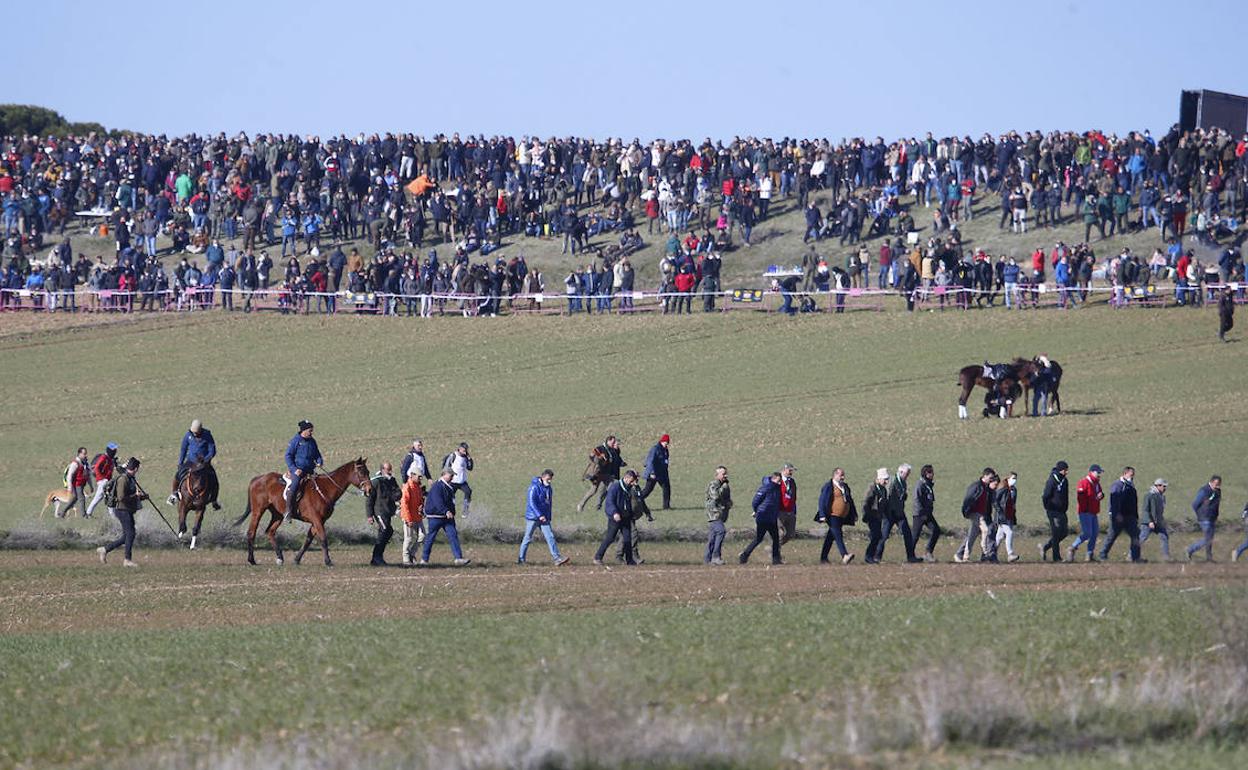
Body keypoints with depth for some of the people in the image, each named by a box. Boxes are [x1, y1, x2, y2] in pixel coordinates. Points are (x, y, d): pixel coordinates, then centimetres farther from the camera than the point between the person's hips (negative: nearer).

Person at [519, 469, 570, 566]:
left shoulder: (549, 488, 12)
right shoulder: (535, 487, -12)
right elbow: (532, 502, -19)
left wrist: (549, 517, 21)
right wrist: (539, 515, -24)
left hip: (544, 518, 6)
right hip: (532, 517, -6)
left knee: (550, 537, -6)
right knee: (528, 538, 3)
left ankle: (557, 558, -14)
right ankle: (521, 559, 15)